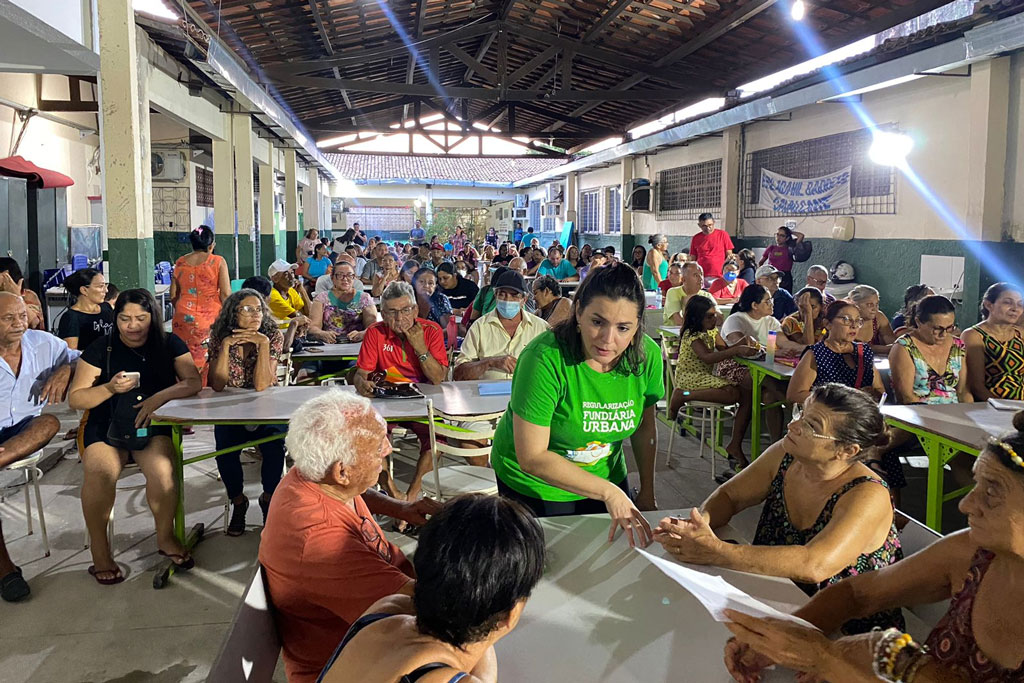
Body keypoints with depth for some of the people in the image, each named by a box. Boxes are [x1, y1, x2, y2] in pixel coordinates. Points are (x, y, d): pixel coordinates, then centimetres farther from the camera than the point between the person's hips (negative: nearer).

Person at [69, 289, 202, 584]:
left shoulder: (169, 344, 5)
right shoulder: (101, 349, 3)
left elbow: (194, 382, -4)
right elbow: (75, 399, 1)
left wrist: (159, 397, -20)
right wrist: (110, 388, -18)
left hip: (154, 426, 0)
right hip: (107, 427, 0)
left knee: (162, 470, -30)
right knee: (99, 473, -30)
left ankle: (166, 537, -5)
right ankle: (99, 550, -10)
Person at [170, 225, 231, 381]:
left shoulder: (180, 262, 8)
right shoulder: (218, 261, -2)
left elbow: (173, 296, 11)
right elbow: (226, 294, -7)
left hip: (184, 317, 3)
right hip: (210, 317, -3)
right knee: (209, 361, 0)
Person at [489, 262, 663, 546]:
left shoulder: (648, 356, -16)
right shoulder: (545, 359, -32)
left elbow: (644, 425, 2)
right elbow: (532, 458, -31)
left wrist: (647, 491, 7)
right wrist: (609, 493, -31)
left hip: (606, 477, 5)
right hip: (532, 488, -5)